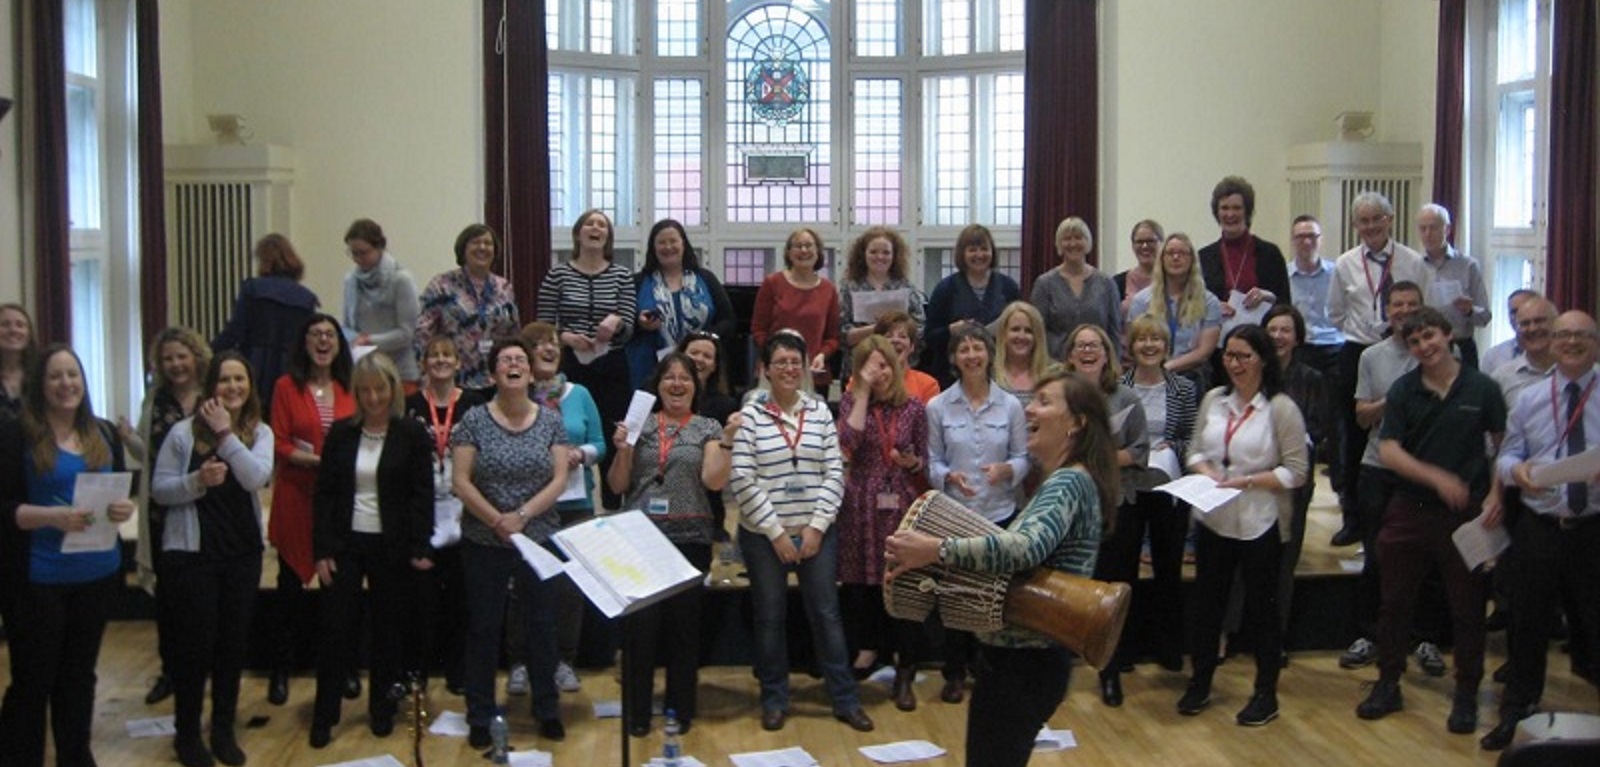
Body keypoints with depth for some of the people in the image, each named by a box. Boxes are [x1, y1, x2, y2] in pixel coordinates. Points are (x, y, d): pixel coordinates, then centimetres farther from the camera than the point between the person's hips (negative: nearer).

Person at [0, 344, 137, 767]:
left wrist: (126, 507, -8)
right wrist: (52, 516, -25)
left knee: (79, 674, 16)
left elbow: (122, 491, 14)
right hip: (36, 578, -5)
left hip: (97, 573, 5)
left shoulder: (105, 434, 9)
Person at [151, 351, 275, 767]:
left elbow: (257, 478, -17)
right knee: (195, 643, 1)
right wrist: (197, 481, -22)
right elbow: (159, 490, -5)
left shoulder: (260, 432, 1)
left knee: (234, 642, 9)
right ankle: (186, 732, 18)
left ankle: (224, 729, 24)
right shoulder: (183, 432, -6)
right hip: (191, 551, -3)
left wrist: (225, 433, -19)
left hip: (243, 550, 3)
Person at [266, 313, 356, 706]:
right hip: (297, 497, -2)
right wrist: (317, 460, -17)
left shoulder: (350, 389, 7)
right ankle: (281, 670, 17)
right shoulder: (287, 386, -1)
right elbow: (279, 445, -5)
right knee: (291, 584, 6)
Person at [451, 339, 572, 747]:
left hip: (540, 540, 1)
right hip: (484, 543, -1)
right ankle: (480, 717, 17)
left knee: (543, 625, 8)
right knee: (483, 628, 6)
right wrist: (497, 520, -16)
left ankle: (548, 711, 22)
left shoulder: (550, 420, 1)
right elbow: (460, 481, -7)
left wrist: (522, 515, -16)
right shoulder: (474, 420, -3)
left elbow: (559, 479, -4)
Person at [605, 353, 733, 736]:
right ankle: (637, 712, 12)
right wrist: (622, 451, -8)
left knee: (684, 625, 7)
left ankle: (680, 709, 20)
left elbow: (714, 481, -6)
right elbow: (618, 486, 8)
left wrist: (727, 442, -16)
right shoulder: (639, 424, 9)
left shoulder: (708, 429, 7)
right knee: (639, 625, -1)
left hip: (690, 541, 0)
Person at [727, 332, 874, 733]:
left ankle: (845, 699, 14)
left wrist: (817, 526, -7)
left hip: (816, 532, 2)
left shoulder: (820, 412, 4)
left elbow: (834, 473, 3)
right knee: (770, 616, 7)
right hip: (763, 534, -2)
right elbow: (741, 480, -10)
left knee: (826, 613, 6)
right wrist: (776, 532, -11)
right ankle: (774, 699, 21)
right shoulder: (750, 415, -5)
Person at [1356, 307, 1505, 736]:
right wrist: (1437, 478, -20)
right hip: (1410, 509, 2)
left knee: (1467, 607, 5)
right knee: (1396, 603, 9)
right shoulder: (1403, 391, 0)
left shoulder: (1482, 389, -3)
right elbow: (1388, 451, -8)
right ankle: (1388, 685, 22)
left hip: (1465, 512, -2)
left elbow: (1504, 445, 3)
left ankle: (1466, 695, 19)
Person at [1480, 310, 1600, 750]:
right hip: (1538, 528, 3)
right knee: (1528, 623, 12)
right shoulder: (1529, 399, 10)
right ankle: (1516, 714, 26)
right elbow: (1506, 455, 8)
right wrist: (1517, 470, -15)